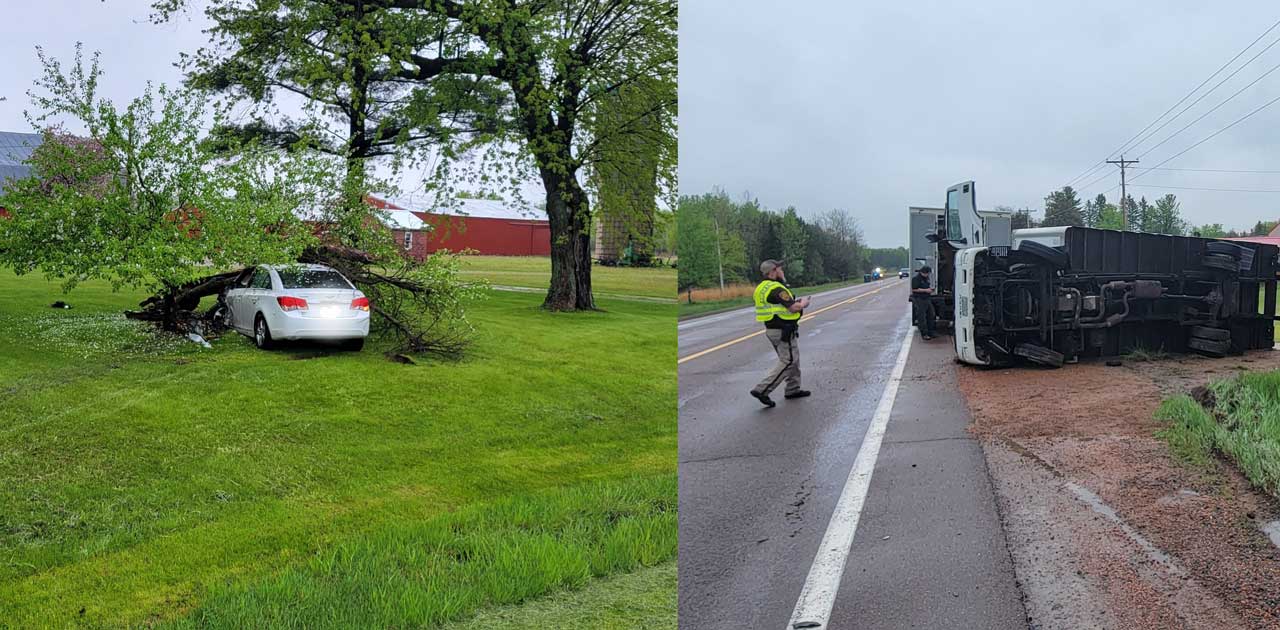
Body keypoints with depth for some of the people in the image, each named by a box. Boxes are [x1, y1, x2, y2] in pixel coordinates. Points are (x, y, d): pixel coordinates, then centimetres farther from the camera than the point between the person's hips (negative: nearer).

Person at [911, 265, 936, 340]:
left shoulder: (926, 278, 16)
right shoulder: (916, 279, -13)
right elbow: (914, 289, -20)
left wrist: (930, 290, 8)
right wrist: (925, 290, -19)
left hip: (927, 299, 10)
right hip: (919, 300, -10)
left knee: (931, 316, 12)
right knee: (921, 318, -6)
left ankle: (930, 333, 22)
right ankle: (924, 334, -2)